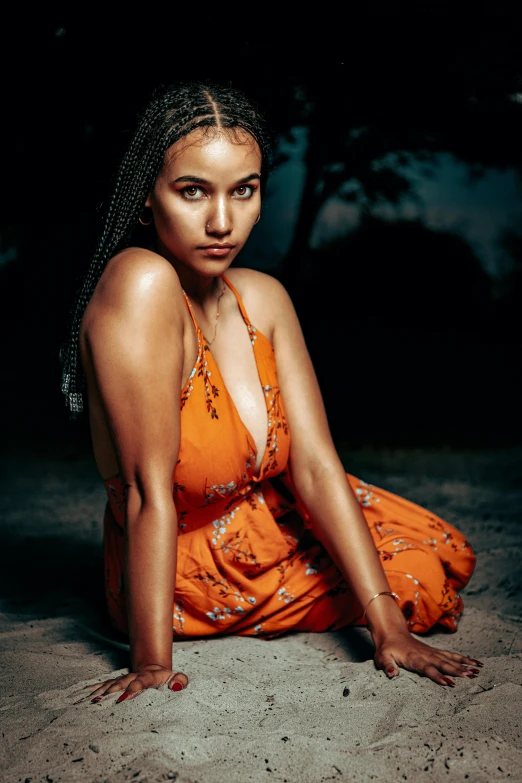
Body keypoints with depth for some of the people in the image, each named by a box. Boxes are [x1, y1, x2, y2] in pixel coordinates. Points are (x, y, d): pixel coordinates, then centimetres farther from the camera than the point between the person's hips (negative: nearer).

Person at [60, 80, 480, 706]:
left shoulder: (264, 298, -7)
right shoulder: (139, 286, -29)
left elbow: (315, 464, -11)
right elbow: (150, 490, -30)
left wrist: (389, 627, -16)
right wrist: (151, 664, -28)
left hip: (270, 524, 6)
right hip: (180, 575, -6)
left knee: (445, 560, 10)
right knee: (419, 582, -4)